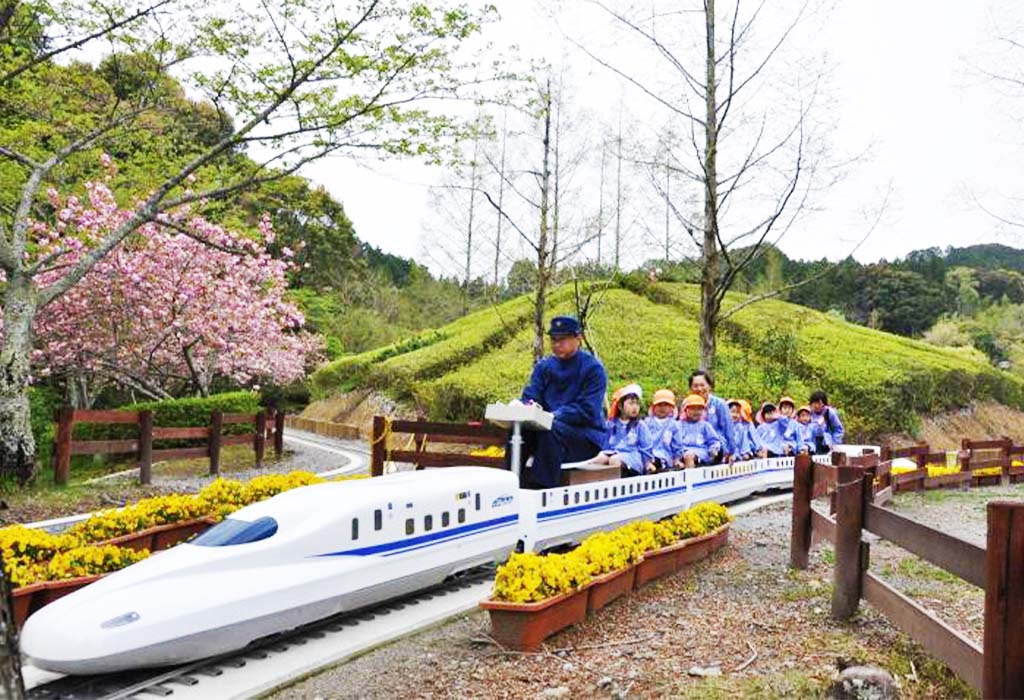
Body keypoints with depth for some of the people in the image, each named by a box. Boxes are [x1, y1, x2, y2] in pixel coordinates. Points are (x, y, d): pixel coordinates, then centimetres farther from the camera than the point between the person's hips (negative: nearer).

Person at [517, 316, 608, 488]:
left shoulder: (593, 368, -7)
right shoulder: (544, 366, 10)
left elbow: (588, 411, -15)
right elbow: (529, 396, 4)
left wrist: (555, 415, -26)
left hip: (587, 437, -5)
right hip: (549, 426, 5)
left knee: (551, 430, -35)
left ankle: (542, 489, -36)